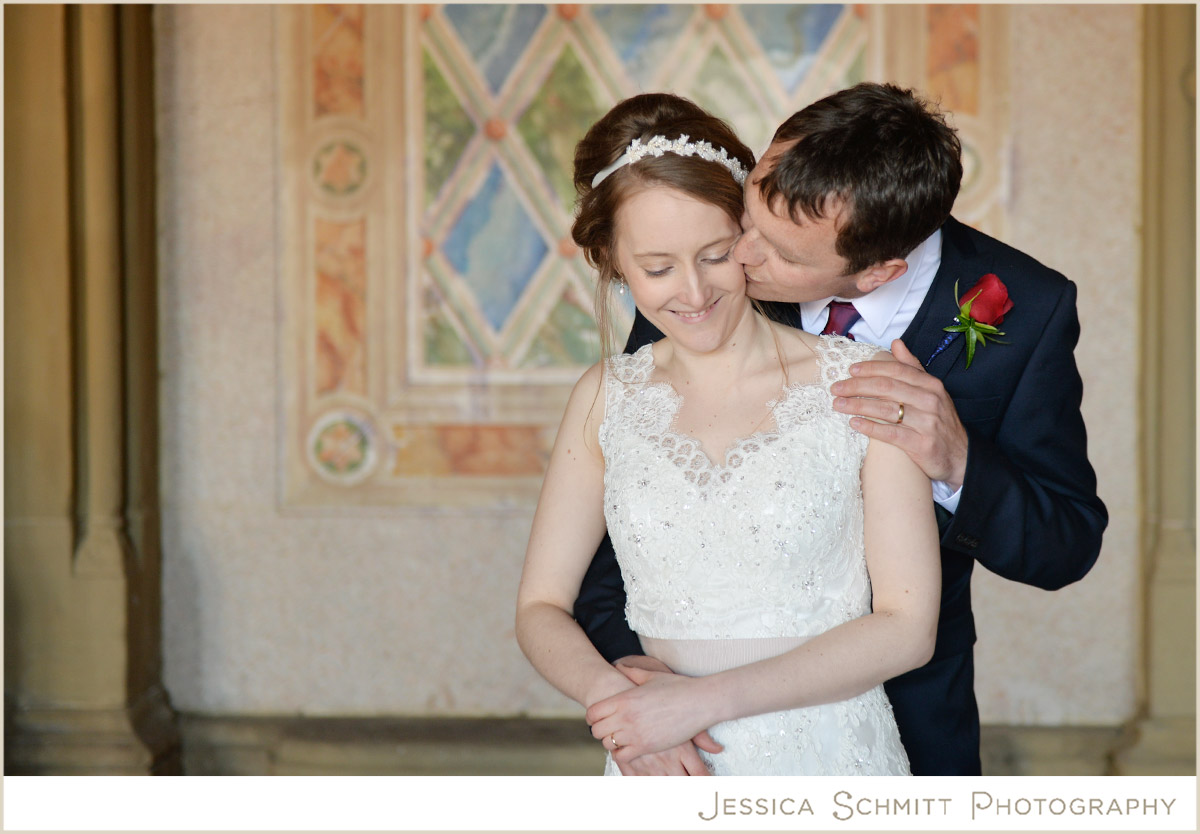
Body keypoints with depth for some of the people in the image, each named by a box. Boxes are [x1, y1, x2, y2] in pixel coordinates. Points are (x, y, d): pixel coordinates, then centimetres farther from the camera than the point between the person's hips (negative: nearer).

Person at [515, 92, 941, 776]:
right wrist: (609, 691, -17)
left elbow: (908, 626, -12)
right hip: (668, 771, 2)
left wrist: (702, 698, -18)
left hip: (829, 757, -2)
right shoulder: (607, 398, 1)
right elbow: (541, 608, 4)